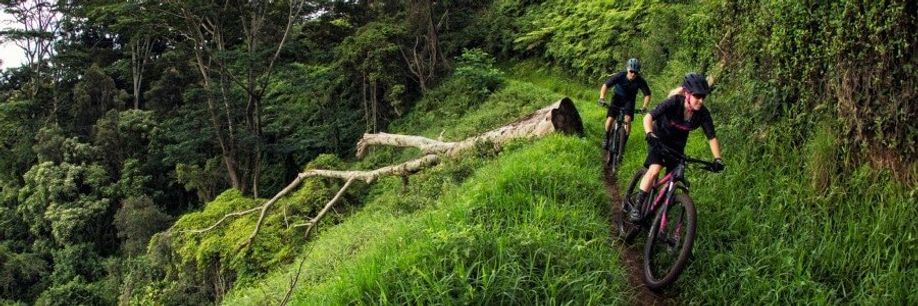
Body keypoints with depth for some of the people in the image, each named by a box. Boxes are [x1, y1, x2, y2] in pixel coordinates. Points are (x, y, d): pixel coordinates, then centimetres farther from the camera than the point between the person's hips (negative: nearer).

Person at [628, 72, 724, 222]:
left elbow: (711, 137, -15)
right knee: (654, 170, -23)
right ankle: (636, 207, -17)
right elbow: (649, 117, -37)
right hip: (660, 138, -4)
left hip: (677, 143, 4)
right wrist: (649, 134, -54)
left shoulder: (703, 113, -21)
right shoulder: (674, 102, -31)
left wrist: (717, 159, -27)